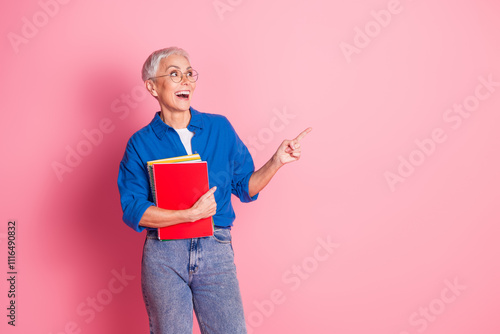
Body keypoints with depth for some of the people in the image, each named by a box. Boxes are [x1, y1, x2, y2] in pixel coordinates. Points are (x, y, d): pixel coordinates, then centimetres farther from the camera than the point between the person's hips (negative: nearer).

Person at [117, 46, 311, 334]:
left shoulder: (220, 128, 7)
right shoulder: (141, 143, -1)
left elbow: (246, 187, 11)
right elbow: (133, 210, -9)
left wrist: (277, 161, -4)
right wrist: (192, 214, -17)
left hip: (216, 250, 2)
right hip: (164, 255, -1)